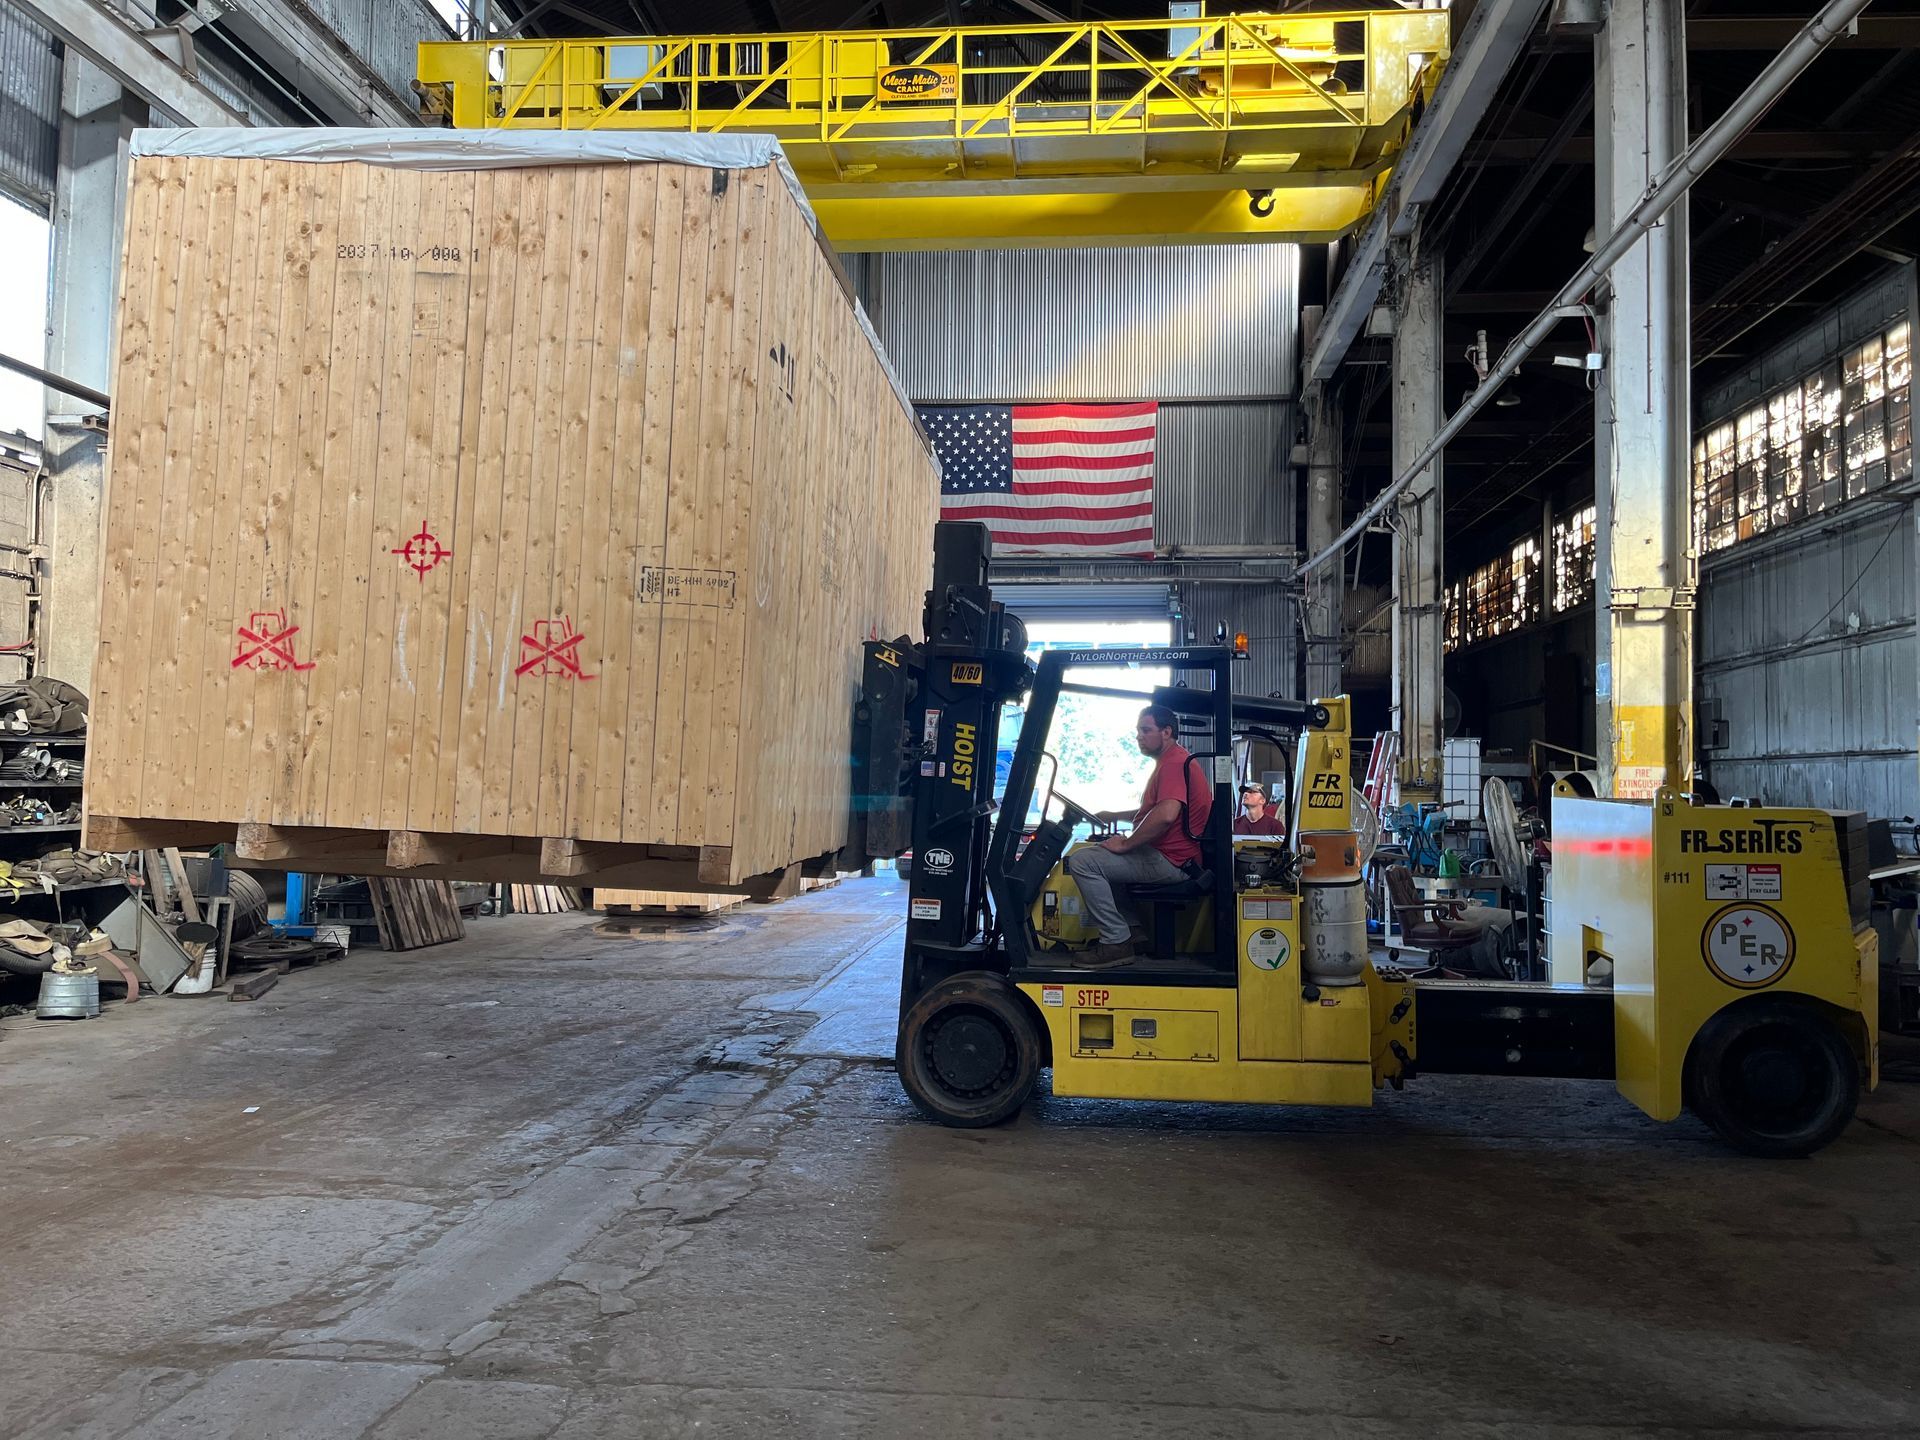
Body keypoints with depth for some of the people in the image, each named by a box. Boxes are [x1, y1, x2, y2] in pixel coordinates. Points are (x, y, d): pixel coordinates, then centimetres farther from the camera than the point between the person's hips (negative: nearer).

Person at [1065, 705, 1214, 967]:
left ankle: (1117, 942, -17)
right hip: (1168, 856, 12)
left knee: (1082, 860, -19)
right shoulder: (1170, 761, 20)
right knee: (1098, 853, 29)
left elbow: (1165, 815, -31)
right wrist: (1115, 816, 23)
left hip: (1170, 862, -12)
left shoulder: (1174, 763, -16)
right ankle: (1128, 925, 18)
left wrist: (1126, 844, -21)